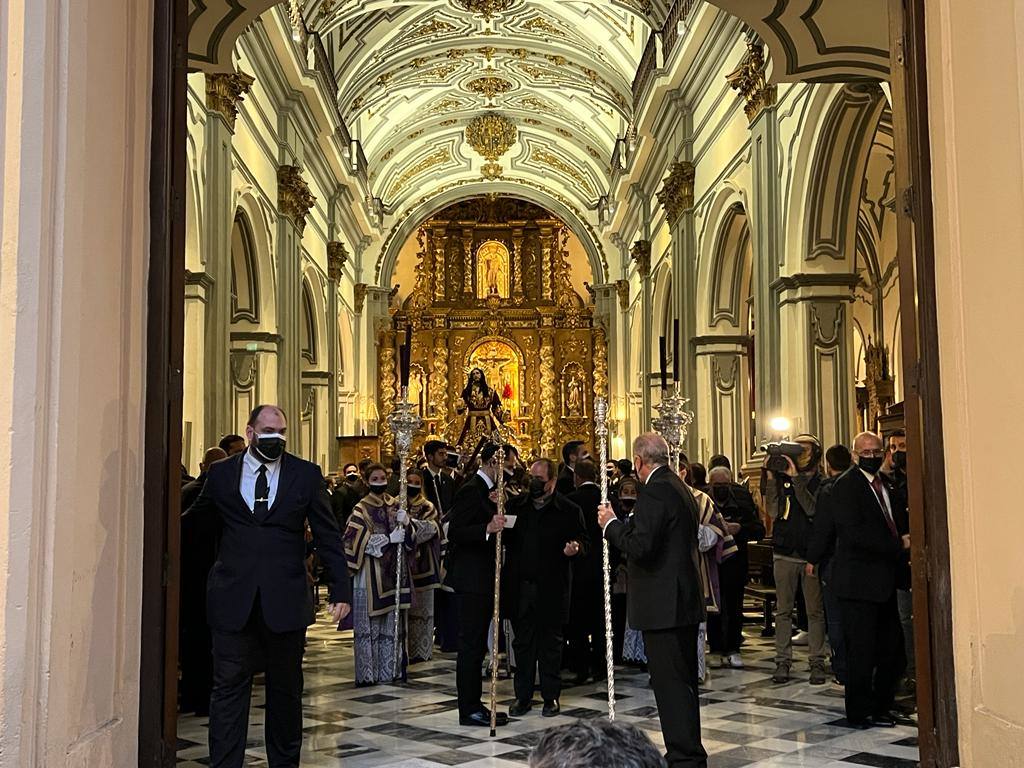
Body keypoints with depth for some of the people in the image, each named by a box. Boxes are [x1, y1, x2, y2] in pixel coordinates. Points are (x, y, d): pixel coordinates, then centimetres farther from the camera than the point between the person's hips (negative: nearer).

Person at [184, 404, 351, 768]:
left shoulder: (306, 474, 3)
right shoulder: (222, 473, 5)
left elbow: (328, 535, 3)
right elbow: (196, 521, 17)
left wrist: (340, 589, 0)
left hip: (286, 598, 0)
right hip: (233, 598, 0)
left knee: (286, 689, 13)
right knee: (229, 687, 1)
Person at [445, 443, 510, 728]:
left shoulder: (485, 490, 17)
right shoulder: (471, 490, -13)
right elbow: (455, 533, -22)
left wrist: (496, 507, 4)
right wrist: (487, 528, -34)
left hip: (482, 578, 10)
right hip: (471, 579, -10)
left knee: (476, 645, 13)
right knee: (471, 644, -6)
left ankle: (472, 705, 19)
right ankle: (469, 710, -1)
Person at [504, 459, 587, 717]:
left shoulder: (569, 510, -1)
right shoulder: (517, 505, 8)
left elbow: (583, 540, 2)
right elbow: (506, 537, 4)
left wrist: (575, 547, -21)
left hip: (551, 589, -3)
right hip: (520, 587, 3)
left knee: (550, 643, 8)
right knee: (522, 643, 9)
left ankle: (551, 696, 19)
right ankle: (523, 696, 18)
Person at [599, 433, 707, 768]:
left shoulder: (654, 492, -17)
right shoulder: (679, 488, 15)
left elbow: (641, 547, -24)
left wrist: (612, 524, -10)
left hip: (663, 605, -11)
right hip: (686, 600, 11)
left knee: (671, 684, -5)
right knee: (684, 681, 18)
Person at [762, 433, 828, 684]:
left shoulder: (821, 483, -1)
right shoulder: (782, 478, 5)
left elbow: (813, 510, -16)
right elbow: (773, 512, -4)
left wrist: (796, 478, -17)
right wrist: (770, 478, -11)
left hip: (811, 554, -2)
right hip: (785, 553, 2)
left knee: (815, 611, 3)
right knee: (783, 610, 5)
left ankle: (817, 661, 9)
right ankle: (783, 661, 9)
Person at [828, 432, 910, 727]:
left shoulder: (883, 483, 15)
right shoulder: (846, 486, -11)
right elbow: (854, 533, -20)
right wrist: (899, 544, -18)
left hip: (884, 580, 8)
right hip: (859, 581, -8)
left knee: (892, 650, 11)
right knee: (861, 650, -1)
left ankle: (880, 706, 25)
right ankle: (859, 712, 11)